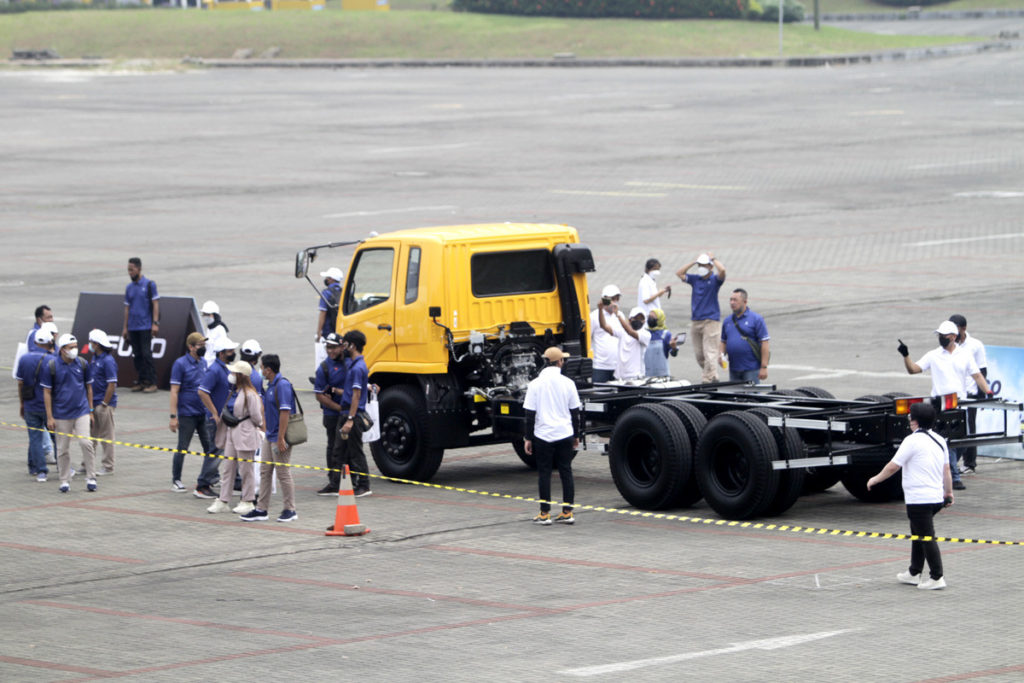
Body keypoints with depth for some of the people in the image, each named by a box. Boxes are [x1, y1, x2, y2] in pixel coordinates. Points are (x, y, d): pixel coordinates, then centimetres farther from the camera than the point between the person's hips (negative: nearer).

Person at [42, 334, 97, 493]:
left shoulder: (82, 364, 2)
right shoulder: (51, 366, -6)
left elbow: (88, 387, 11)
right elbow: (47, 392, -2)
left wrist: (91, 411, 11)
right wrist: (49, 417, -5)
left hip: (81, 412, 1)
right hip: (61, 414, -1)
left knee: (85, 443, -12)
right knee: (63, 449, 4)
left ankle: (91, 478, -2)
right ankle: (65, 481, 16)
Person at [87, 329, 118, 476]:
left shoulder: (108, 361, -17)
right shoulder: (94, 358, 11)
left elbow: (112, 385, -19)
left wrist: (104, 404, -18)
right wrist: (90, 402, 15)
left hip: (105, 403, -9)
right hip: (93, 403, 9)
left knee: (106, 436, 0)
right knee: (91, 434, 15)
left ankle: (107, 466, 7)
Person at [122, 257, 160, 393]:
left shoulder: (149, 285, -3)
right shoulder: (129, 288, 12)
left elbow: (155, 304, -5)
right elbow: (127, 308, 16)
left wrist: (155, 323, -13)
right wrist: (125, 327, 14)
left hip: (145, 327, -5)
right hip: (133, 328, 5)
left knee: (146, 354, -9)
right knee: (137, 355, 6)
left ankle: (151, 383, -7)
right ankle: (140, 382, 11)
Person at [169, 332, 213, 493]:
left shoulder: (204, 363, 10)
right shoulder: (180, 364, -9)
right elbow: (174, 392, -11)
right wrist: (173, 416, -16)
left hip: (204, 414, 6)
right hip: (187, 414, -6)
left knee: (210, 448, 3)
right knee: (182, 449, 2)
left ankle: (205, 481, 11)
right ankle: (176, 481, 13)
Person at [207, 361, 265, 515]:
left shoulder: (250, 394, -17)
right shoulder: (234, 392, 10)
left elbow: (256, 417, -13)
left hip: (245, 434, -9)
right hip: (232, 433, 9)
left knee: (246, 468, 2)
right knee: (227, 467, 9)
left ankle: (248, 502, 13)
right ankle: (223, 501, 13)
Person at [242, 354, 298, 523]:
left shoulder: (282, 385, -17)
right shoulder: (271, 385, 13)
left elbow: (285, 413, -22)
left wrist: (281, 438, -24)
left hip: (279, 438, -10)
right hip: (270, 437, 10)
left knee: (283, 474, -2)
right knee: (264, 472, 10)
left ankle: (290, 510, 6)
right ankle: (261, 510, 14)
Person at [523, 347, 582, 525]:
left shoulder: (535, 384, -5)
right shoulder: (567, 383, -1)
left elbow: (530, 414, -4)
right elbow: (575, 412, 5)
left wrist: (528, 438, 3)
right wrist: (576, 435, 16)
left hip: (542, 435, -1)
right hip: (565, 434, 1)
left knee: (544, 473, 5)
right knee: (566, 472, 8)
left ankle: (545, 513, 6)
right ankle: (567, 512, 9)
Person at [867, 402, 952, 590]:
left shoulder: (913, 441, -13)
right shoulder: (939, 441, 11)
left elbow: (893, 467, -10)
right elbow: (946, 470, 15)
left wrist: (875, 479, 4)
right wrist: (948, 492, 24)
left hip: (919, 499, -9)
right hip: (936, 496, 9)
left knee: (926, 537, -6)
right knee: (918, 534, 21)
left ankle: (937, 577, -7)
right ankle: (914, 573, 30)